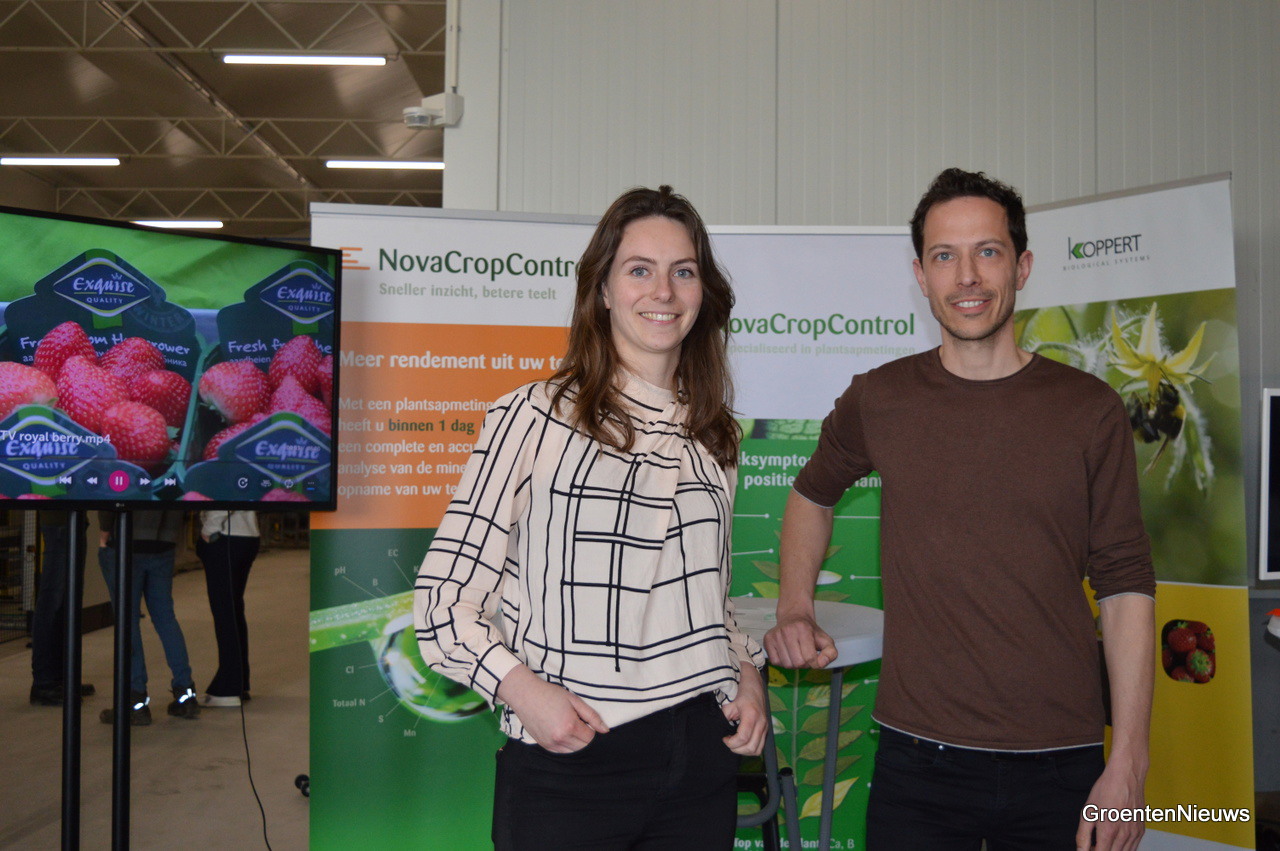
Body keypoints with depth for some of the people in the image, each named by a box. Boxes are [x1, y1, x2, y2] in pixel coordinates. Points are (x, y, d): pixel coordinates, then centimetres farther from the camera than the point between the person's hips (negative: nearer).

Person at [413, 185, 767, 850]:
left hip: (703, 758, 5)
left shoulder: (712, 435, 10)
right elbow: (444, 597, -7)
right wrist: (522, 688, -20)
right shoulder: (534, 416, -6)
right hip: (569, 761, -4)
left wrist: (745, 671, 5)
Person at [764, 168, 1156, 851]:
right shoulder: (878, 402, 0)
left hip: (1059, 766, 0)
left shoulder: (1089, 411, -1)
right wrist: (795, 610, 6)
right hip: (917, 762, 0)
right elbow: (812, 494, 19)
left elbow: (1125, 585, 0)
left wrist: (1127, 765, -5)